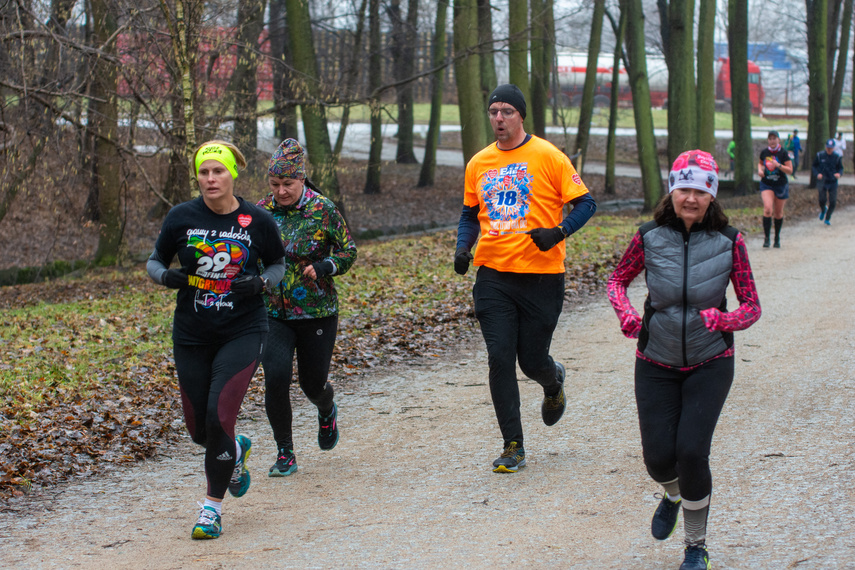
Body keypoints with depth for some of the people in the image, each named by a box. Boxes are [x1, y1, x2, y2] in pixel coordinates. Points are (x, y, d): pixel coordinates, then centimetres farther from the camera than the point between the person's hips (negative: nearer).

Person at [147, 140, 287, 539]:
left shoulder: (258, 221, -5)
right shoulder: (181, 218, -3)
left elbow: (278, 264, 10)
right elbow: (154, 262, 9)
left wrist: (260, 282, -12)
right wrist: (167, 276, -14)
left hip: (243, 332, -2)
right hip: (192, 336, 3)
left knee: (219, 416, -15)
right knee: (199, 429, 8)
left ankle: (213, 506, 2)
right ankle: (236, 452, 44)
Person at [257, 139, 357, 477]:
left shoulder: (322, 210, -7)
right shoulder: (261, 211, 1)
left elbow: (349, 251, 0)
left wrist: (323, 267, -18)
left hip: (317, 313, -1)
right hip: (272, 313, 2)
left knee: (313, 383, 9)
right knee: (276, 379, -14)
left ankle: (327, 412, 48)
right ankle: (285, 454, 2)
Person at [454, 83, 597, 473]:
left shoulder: (547, 156, -4)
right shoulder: (479, 163, 9)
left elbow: (585, 203, -3)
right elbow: (470, 214, 21)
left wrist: (558, 232, -19)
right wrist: (463, 247, 2)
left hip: (541, 276, -3)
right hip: (493, 276, 3)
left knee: (532, 361, 4)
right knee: (500, 360, -4)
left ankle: (554, 383, 42)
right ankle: (513, 446, 6)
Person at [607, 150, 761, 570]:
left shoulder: (729, 242, -8)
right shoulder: (649, 237, -6)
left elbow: (752, 307, -3)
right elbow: (617, 279, 11)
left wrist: (723, 319, -25)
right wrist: (625, 313, -10)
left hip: (710, 364, -1)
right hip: (657, 364, 2)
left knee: (691, 452, -14)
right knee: (658, 457, -3)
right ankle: (672, 496, 37)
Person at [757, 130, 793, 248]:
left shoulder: (783, 153, -8)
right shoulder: (764, 152, 1)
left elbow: (790, 170, -9)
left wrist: (778, 165, -23)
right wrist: (760, 169, 0)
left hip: (781, 185, -1)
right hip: (766, 185, 1)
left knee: (778, 213, 9)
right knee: (767, 208, -20)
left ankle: (777, 237, 29)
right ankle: (766, 238, -15)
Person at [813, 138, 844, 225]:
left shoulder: (837, 157, -2)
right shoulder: (820, 155, -2)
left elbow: (840, 168, 6)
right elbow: (814, 166, 7)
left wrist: (839, 173, -17)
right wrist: (817, 174, -12)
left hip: (833, 182, 1)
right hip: (822, 181, -1)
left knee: (833, 202, -1)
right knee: (822, 199, -8)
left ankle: (827, 219, 19)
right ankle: (823, 210, 28)